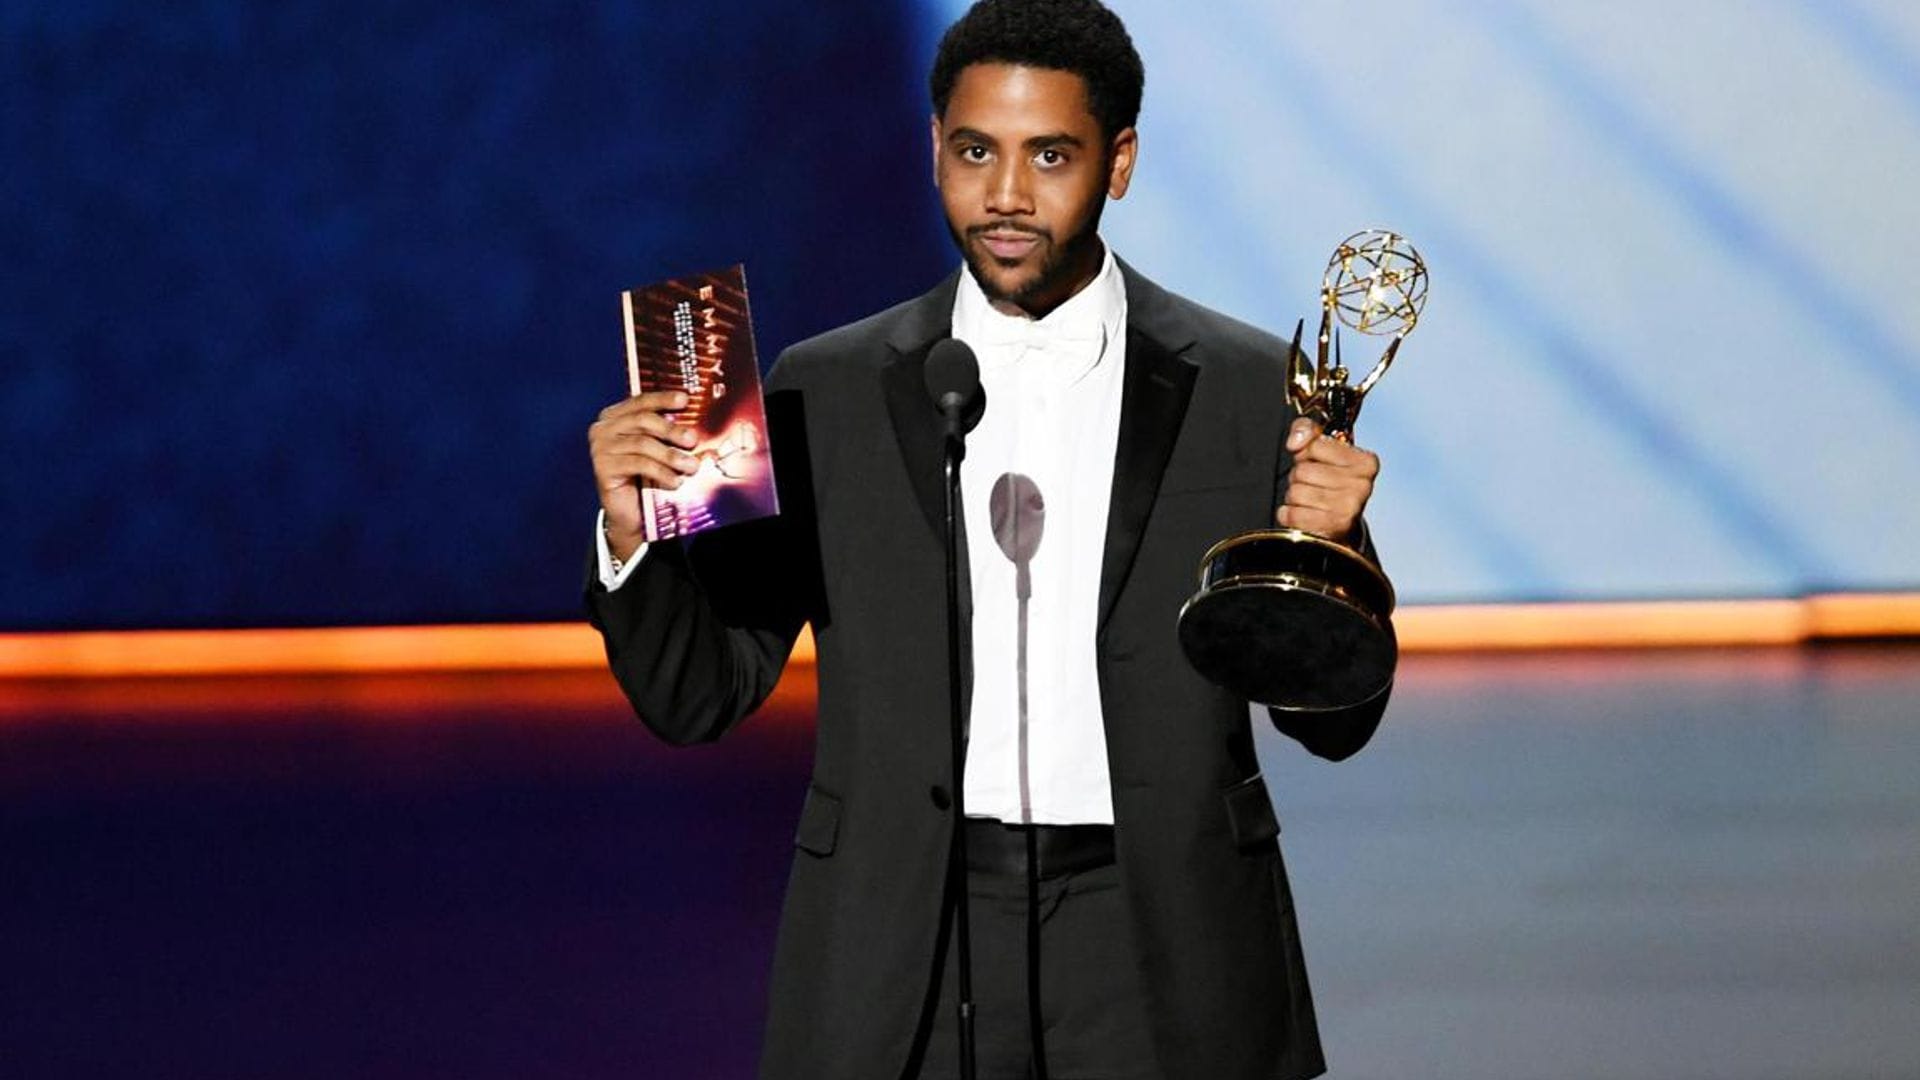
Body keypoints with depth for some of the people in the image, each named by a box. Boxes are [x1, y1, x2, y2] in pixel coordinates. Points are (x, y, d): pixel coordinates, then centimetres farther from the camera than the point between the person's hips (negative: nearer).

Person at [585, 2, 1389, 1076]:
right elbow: (699, 696, 4)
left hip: (1157, 950, 0)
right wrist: (631, 532, -13)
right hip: (905, 957, 1)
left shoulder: (1253, 391, 1)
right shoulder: (828, 392, 4)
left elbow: (1332, 723, 4)